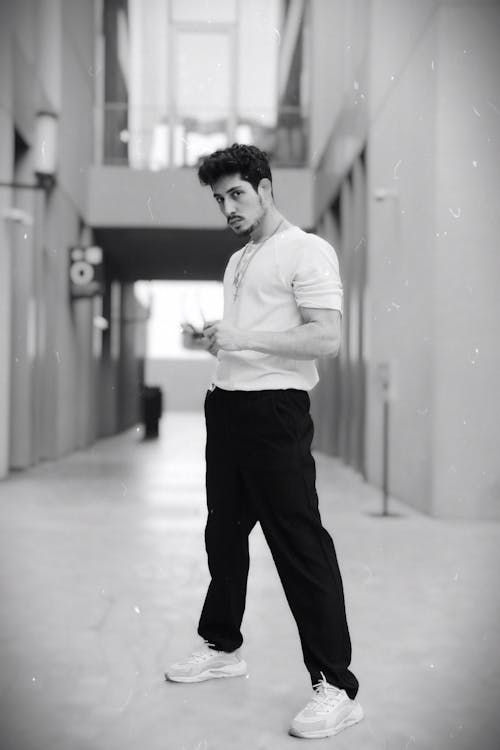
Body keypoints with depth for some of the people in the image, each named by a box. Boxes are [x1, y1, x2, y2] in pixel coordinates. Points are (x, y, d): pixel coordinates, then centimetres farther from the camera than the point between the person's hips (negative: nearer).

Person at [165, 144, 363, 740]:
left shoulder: (307, 251, -7)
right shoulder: (237, 261, 21)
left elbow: (327, 339, -17)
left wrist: (243, 338, -22)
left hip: (276, 410, -9)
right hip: (226, 406, 9)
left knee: (300, 544, -8)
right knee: (223, 533, 16)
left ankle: (335, 686, -2)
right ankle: (222, 646, 32)